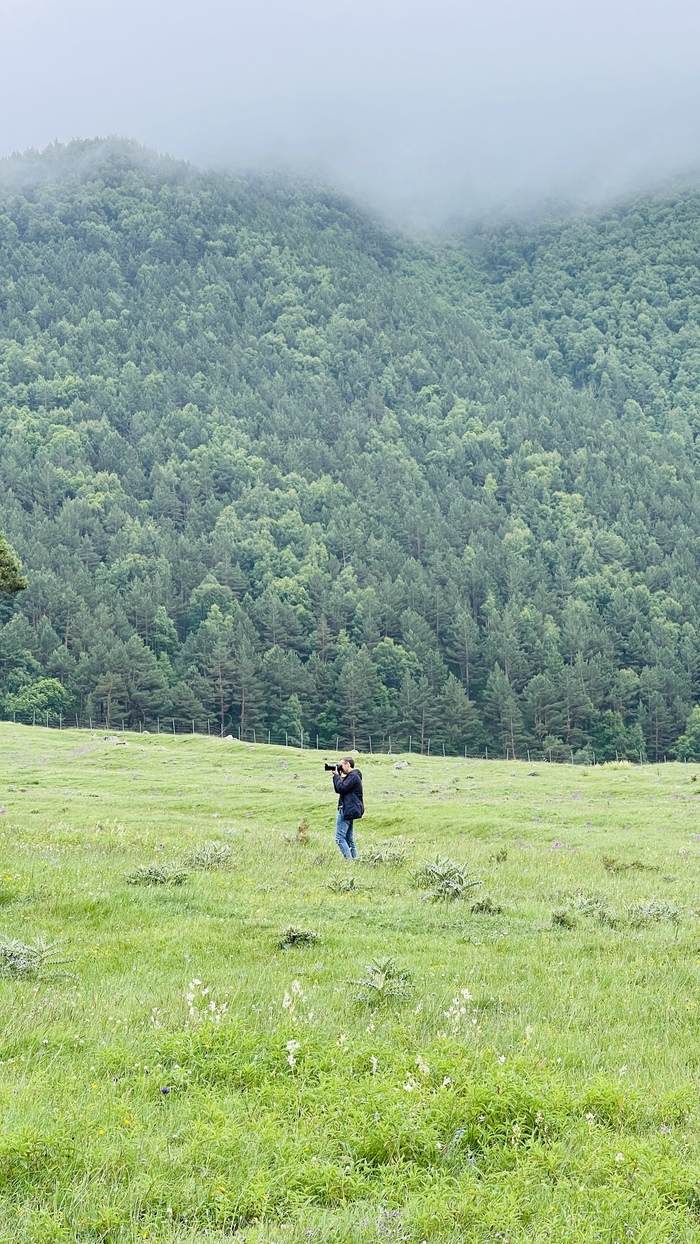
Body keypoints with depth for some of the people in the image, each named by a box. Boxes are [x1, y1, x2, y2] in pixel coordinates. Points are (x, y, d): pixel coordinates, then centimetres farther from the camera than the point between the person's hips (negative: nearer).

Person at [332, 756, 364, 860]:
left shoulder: (353, 776, -12)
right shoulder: (351, 776, 19)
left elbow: (342, 788, -20)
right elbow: (338, 790, 18)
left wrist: (337, 776, -9)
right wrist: (336, 776, 9)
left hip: (347, 810, -11)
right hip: (349, 811, 11)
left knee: (340, 837, -13)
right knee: (349, 838, 11)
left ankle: (350, 860, -18)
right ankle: (354, 859, 10)